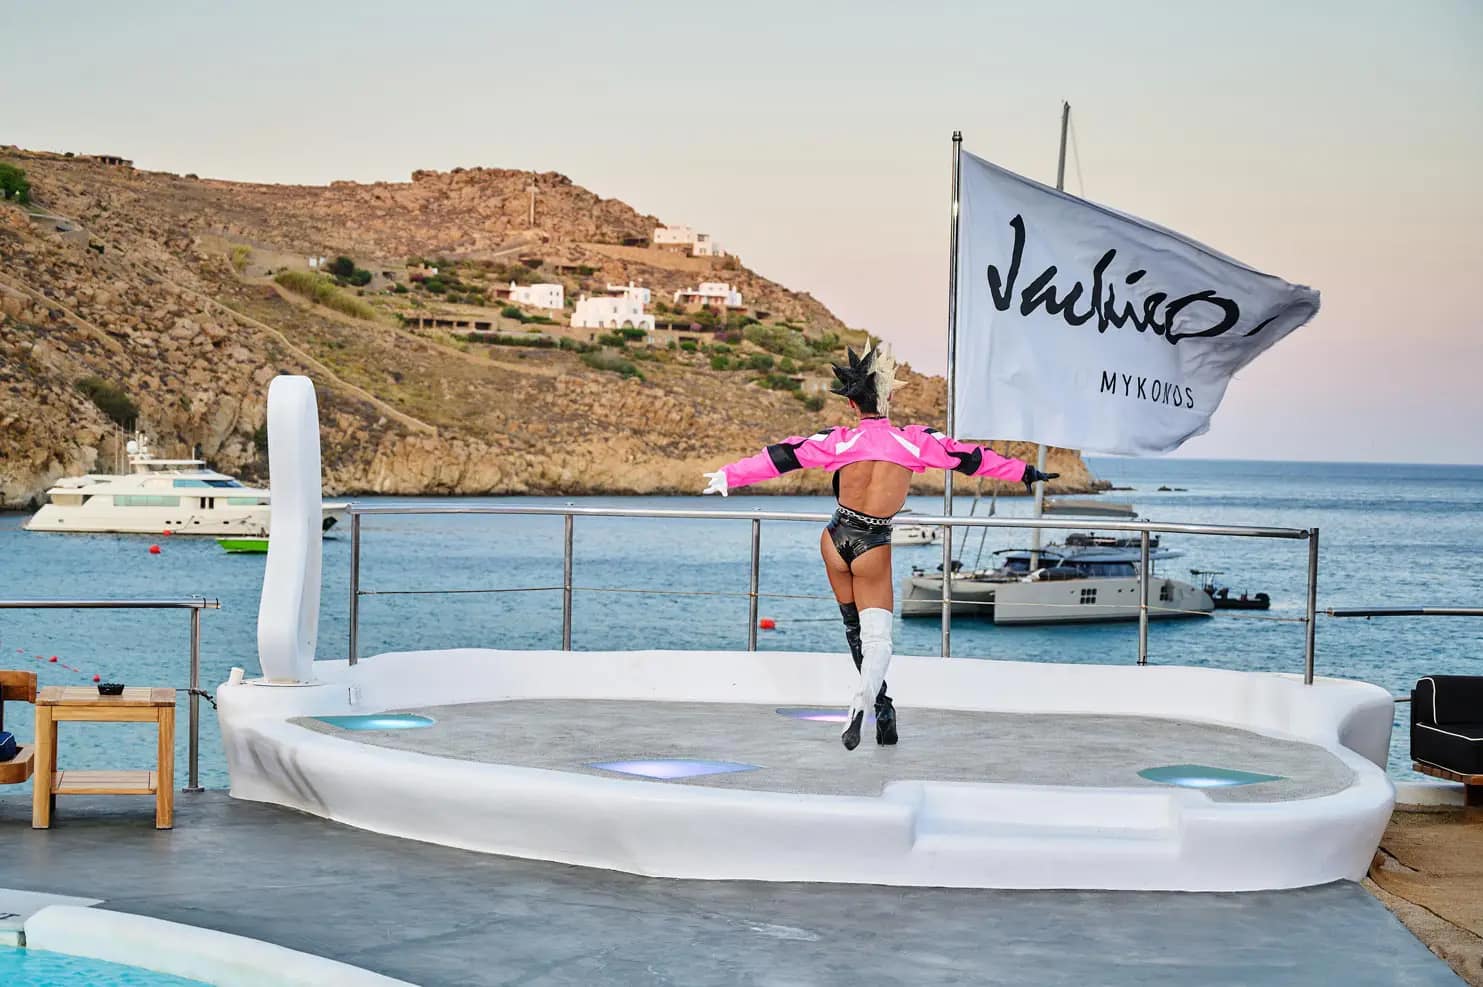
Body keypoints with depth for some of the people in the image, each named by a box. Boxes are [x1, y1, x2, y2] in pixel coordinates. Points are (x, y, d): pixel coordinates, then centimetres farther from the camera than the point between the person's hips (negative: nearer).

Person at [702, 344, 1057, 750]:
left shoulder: (839, 440, -5)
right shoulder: (914, 440, -5)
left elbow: (780, 457, -2)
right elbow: (970, 457, 3)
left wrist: (728, 476, 8)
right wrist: (1025, 473, 13)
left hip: (836, 539, 2)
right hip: (874, 547, -1)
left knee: (854, 628, 20)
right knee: (877, 638, -1)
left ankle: (883, 709, 21)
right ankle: (863, 698, -30)